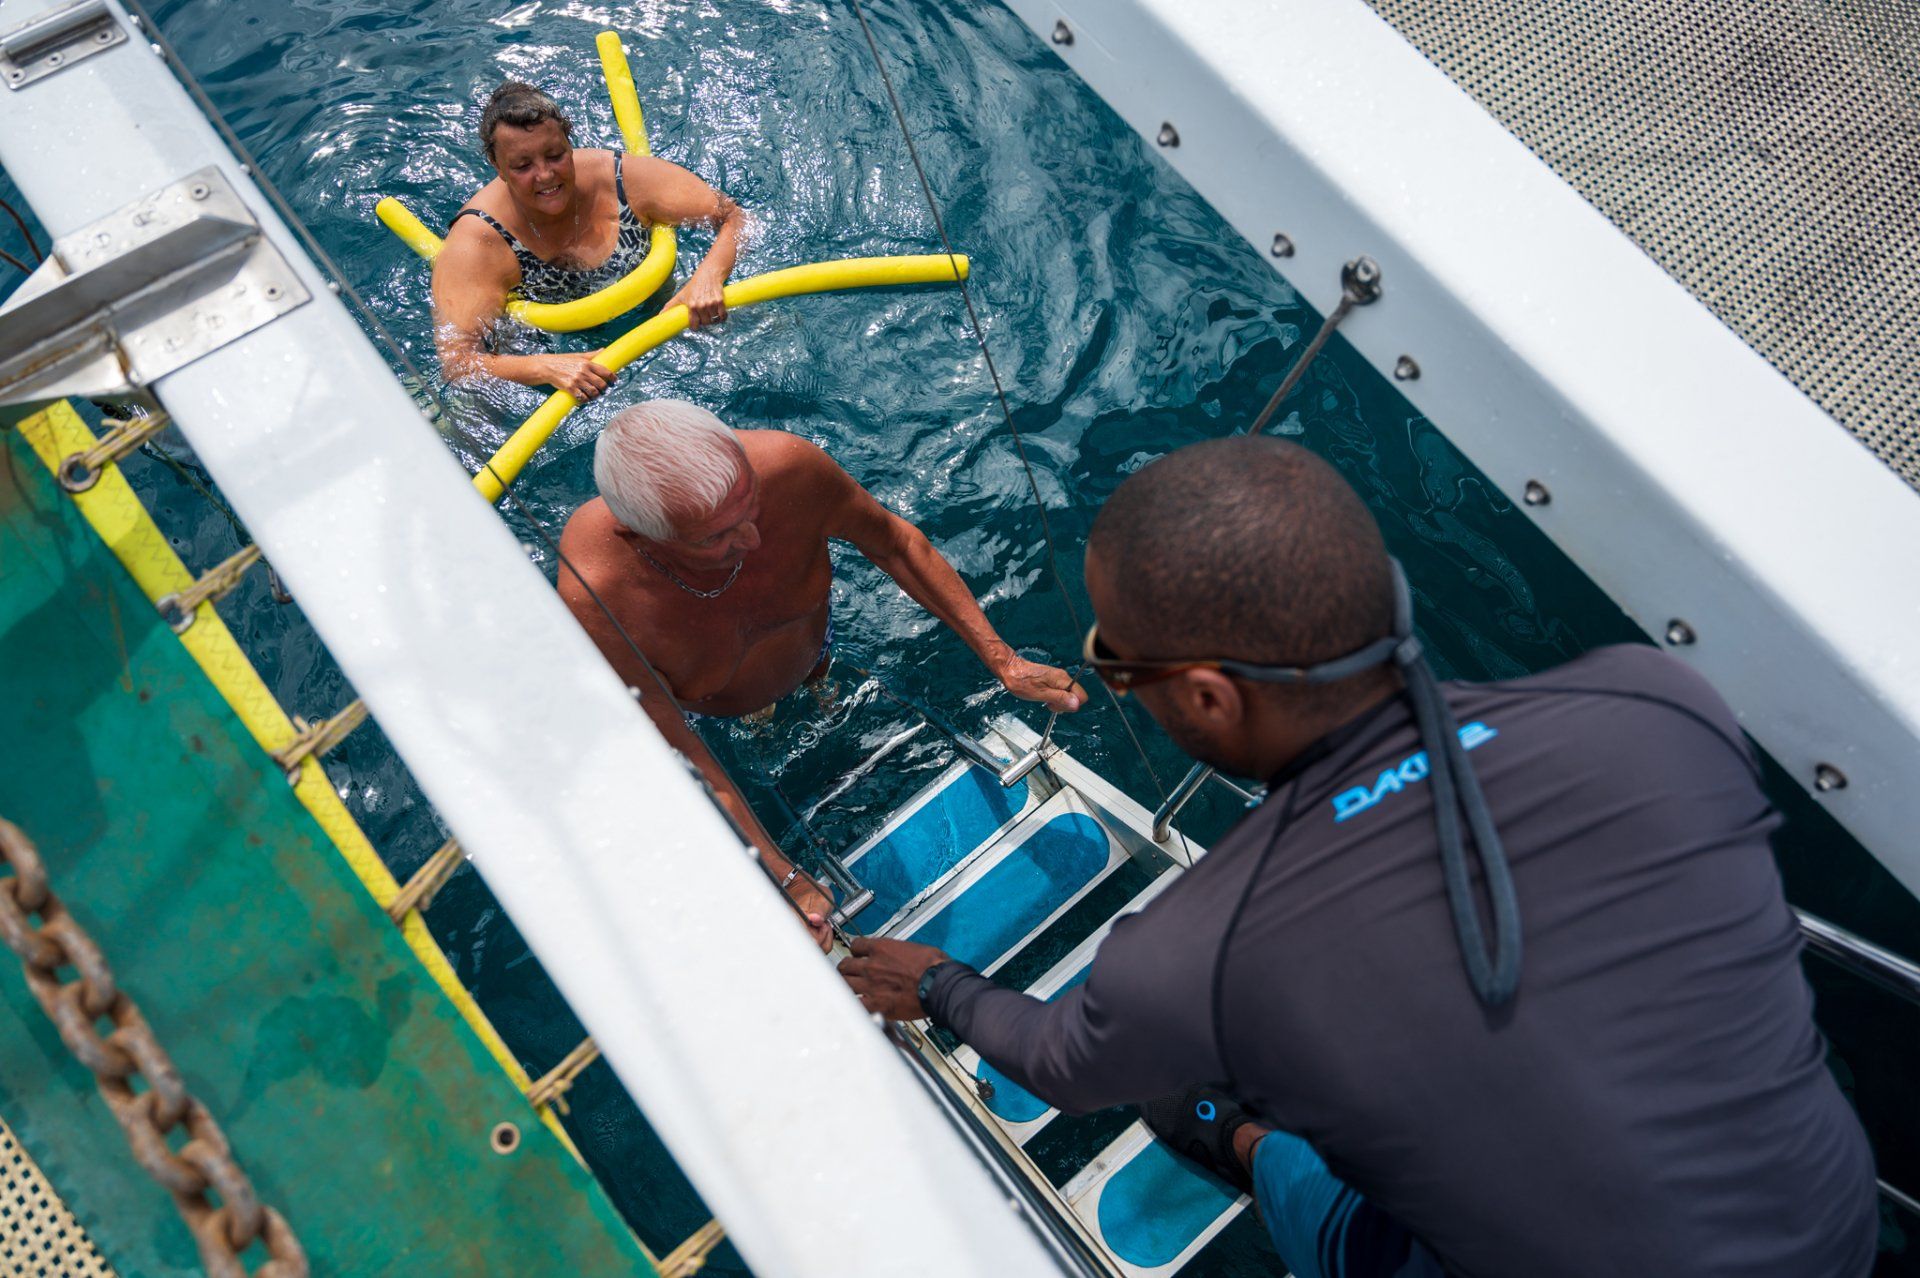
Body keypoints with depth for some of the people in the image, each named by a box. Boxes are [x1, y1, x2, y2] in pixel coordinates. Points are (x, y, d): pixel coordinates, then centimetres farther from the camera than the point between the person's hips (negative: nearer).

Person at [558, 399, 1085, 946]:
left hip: (808, 651, 2)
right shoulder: (593, 606, -50)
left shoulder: (787, 466, -44)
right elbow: (682, 766, -38)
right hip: (697, 708, -2)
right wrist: (786, 881, -42)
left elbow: (893, 541, -23)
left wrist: (1001, 659, -24)